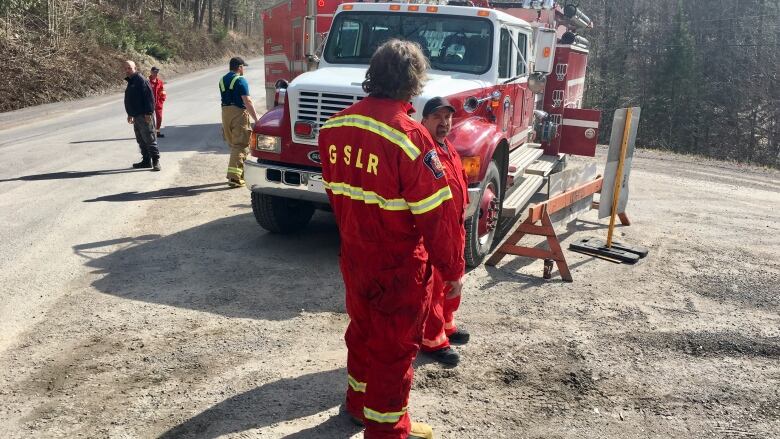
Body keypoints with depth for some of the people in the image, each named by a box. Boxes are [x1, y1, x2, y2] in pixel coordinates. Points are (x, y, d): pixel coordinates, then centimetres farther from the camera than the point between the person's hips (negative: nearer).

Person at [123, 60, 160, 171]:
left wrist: (148, 113, -22)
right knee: (141, 140, 12)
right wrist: (130, 114, 27)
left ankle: (156, 161, -8)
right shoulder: (130, 82, 19)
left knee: (149, 139, -10)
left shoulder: (141, 80, -12)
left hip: (144, 116, -10)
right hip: (137, 116, 10)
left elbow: (149, 97, -19)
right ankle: (146, 161, 19)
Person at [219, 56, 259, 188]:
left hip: (225, 113, 8)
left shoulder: (222, 80, 13)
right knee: (240, 146, -6)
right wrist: (256, 119, -17)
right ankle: (234, 177, -15)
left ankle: (240, 173, 28)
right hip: (239, 113, -8)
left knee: (233, 145, 18)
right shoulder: (240, 80, -11)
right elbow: (247, 102, -18)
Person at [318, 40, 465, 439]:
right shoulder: (409, 135, -25)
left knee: (362, 328, 25)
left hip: (354, 257, 7)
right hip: (399, 269, -7)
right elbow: (436, 213, -22)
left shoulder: (335, 127, -2)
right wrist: (453, 269, -11)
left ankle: (359, 400, 45)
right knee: (394, 345, 10)